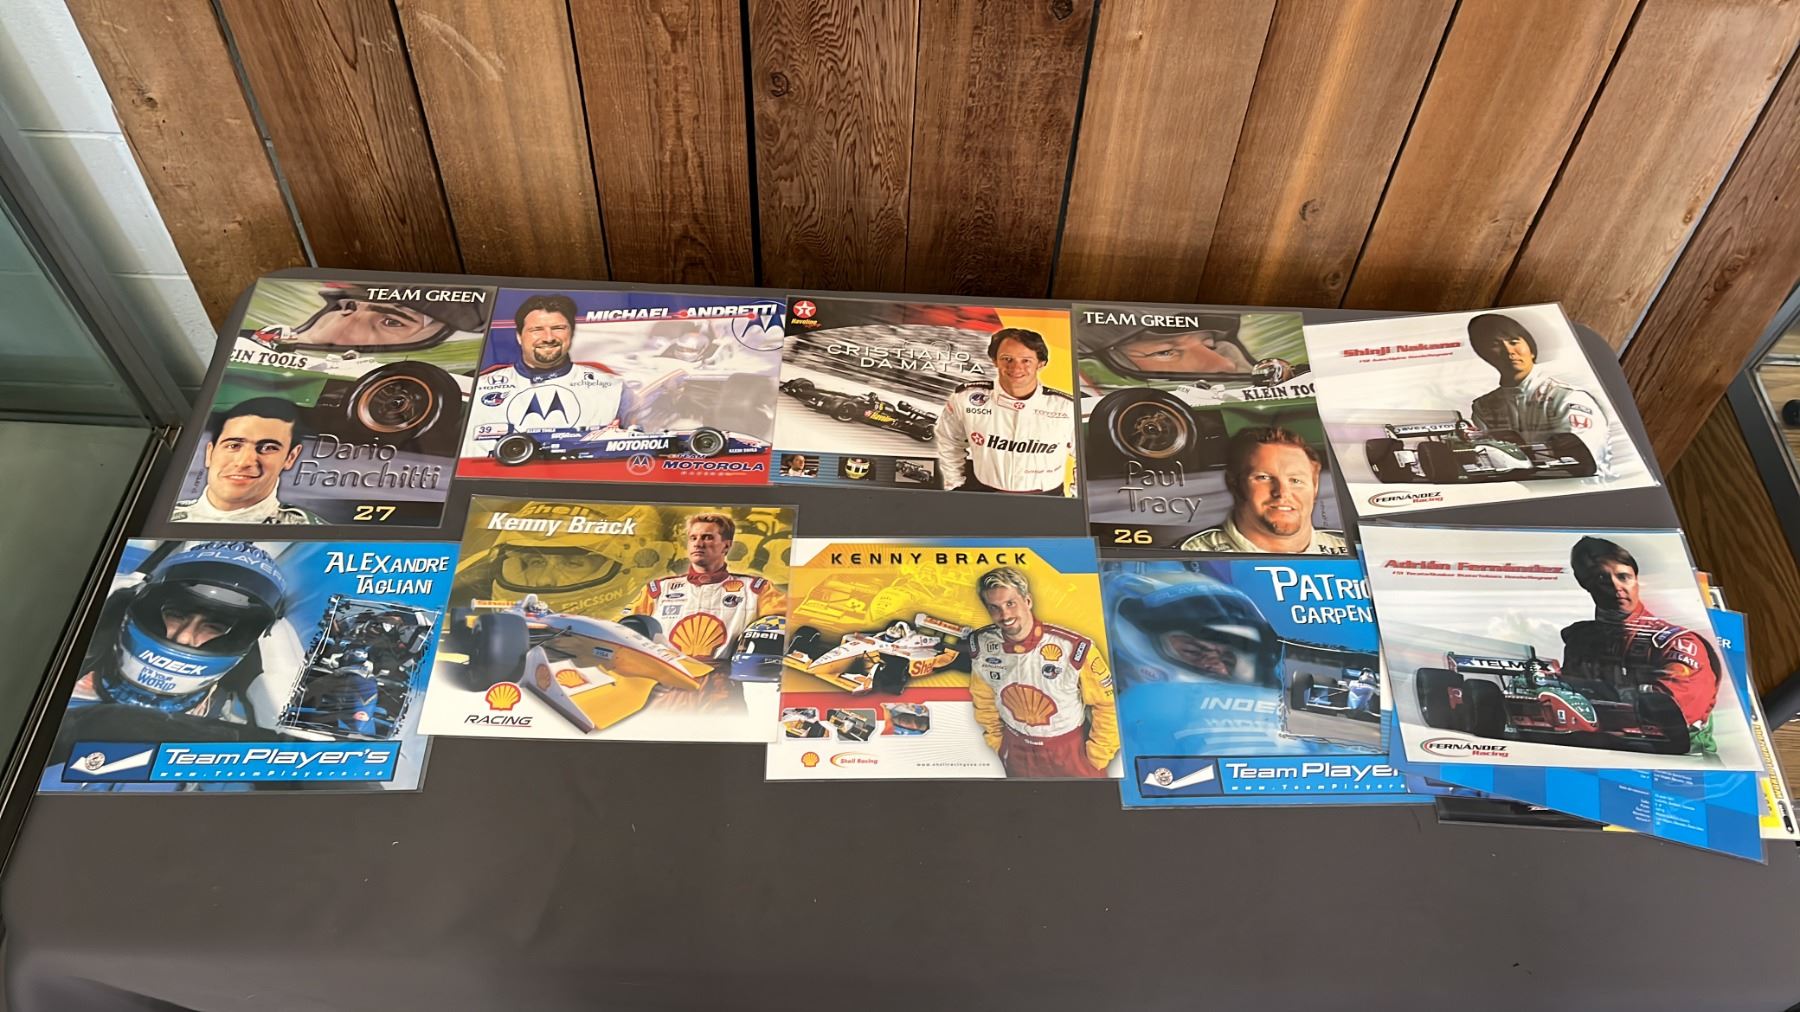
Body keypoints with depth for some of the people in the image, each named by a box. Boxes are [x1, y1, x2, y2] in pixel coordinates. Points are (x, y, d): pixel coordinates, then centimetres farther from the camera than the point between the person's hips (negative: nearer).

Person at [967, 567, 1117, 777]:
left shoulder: (1074, 648, -27)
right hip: (1017, 753, 3)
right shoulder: (981, 645, -16)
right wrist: (997, 742, 8)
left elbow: (1106, 703, -13)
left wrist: (1096, 757, -7)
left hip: (1072, 751, -3)